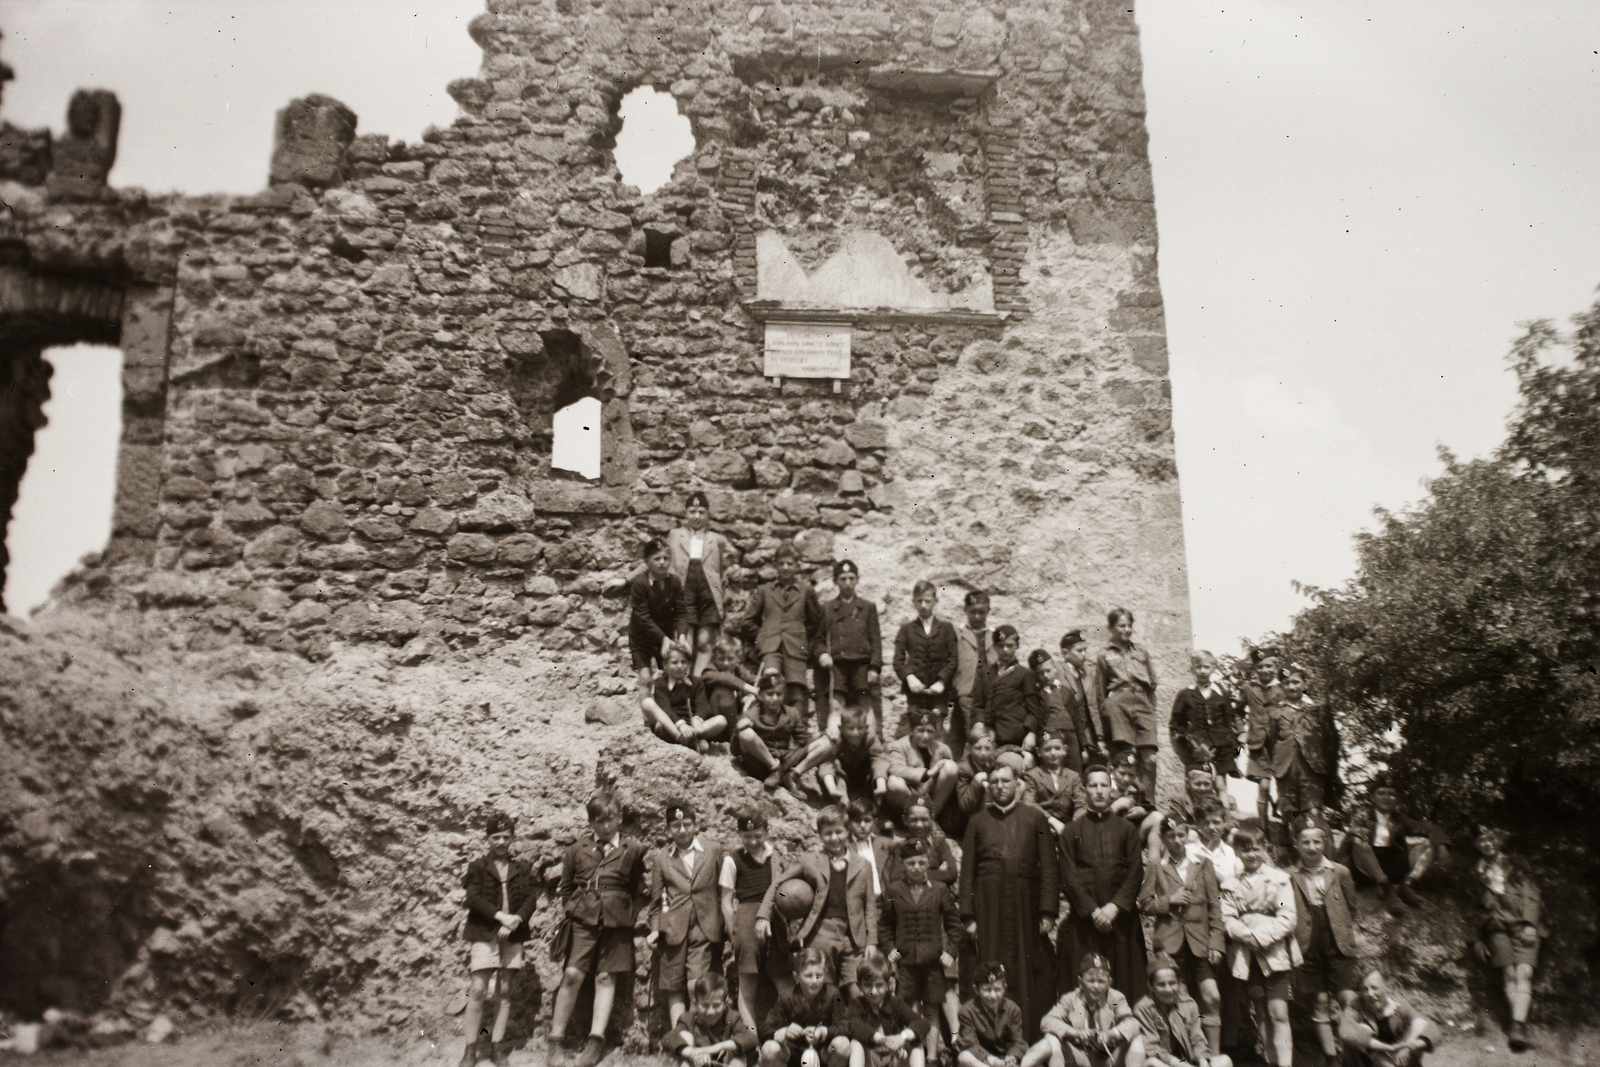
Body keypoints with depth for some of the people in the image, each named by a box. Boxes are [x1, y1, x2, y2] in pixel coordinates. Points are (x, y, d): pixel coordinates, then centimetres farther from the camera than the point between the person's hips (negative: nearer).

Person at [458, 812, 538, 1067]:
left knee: (504, 991, 3)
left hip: (512, 934, 2)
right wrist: (500, 916, -16)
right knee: (478, 989, -10)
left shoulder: (522, 870, 14)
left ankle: (497, 1046, 9)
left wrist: (516, 919, -13)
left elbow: (531, 898, 5)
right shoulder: (478, 867, 8)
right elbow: (474, 898, -4)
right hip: (483, 933, -2)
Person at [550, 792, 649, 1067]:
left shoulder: (633, 850, 5)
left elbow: (639, 890, 12)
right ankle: (556, 1037, 1)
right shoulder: (577, 851, 9)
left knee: (606, 978, -1)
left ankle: (596, 1040, -1)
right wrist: (573, 908, 6)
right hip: (584, 921, 0)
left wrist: (629, 914, 2)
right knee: (572, 974, -9)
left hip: (616, 923, 0)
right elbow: (565, 887, 19)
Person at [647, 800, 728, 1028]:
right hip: (672, 930, 2)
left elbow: (723, 890, 8)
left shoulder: (714, 850, 8)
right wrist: (655, 929, 1)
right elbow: (656, 899, 13)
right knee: (674, 989, 3)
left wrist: (724, 926, 4)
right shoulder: (660, 857, 10)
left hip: (704, 927, -1)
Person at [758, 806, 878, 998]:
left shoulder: (863, 866, 13)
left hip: (853, 942, 1)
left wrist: (871, 942, 4)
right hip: (819, 940, -1)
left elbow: (870, 906, 12)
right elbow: (777, 883, 13)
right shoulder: (809, 862, 8)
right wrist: (763, 916, 3)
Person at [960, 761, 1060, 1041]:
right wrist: (969, 915, 0)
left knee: (1028, 974, 0)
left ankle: (1031, 1037, 8)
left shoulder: (1034, 817, 10)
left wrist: (1048, 910, -4)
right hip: (989, 908, 0)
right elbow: (967, 869, 9)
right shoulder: (978, 820, 12)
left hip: (1025, 905, 0)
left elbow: (1048, 866, 5)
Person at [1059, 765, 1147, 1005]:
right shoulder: (1073, 830, 8)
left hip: (1121, 917, 1)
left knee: (1124, 981, -1)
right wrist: (1092, 910, -10)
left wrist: (1115, 906, -10)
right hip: (1084, 918, -1)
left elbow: (1136, 873, 4)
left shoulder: (1127, 829, 12)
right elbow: (1068, 877, 1)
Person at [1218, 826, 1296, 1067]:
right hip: (1246, 954, 3)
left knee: (1278, 1012, -7)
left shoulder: (1279, 879, 1)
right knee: (1261, 1013, 10)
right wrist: (1250, 936, -16)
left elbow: (1287, 918, -6)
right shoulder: (1231, 885, 7)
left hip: (1275, 951, -3)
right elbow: (1227, 920, -1)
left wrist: (1264, 937, -16)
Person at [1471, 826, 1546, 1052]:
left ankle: (1518, 1025, -31)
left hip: (1522, 927, -2)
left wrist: (1529, 924, -8)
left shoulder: (1517, 872, 17)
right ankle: (1520, 1022, -20)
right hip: (1497, 929, 2)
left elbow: (1531, 898, 8)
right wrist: (1478, 939, 11)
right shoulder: (1477, 876, 19)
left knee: (1523, 972, -20)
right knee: (1509, 973, -15)